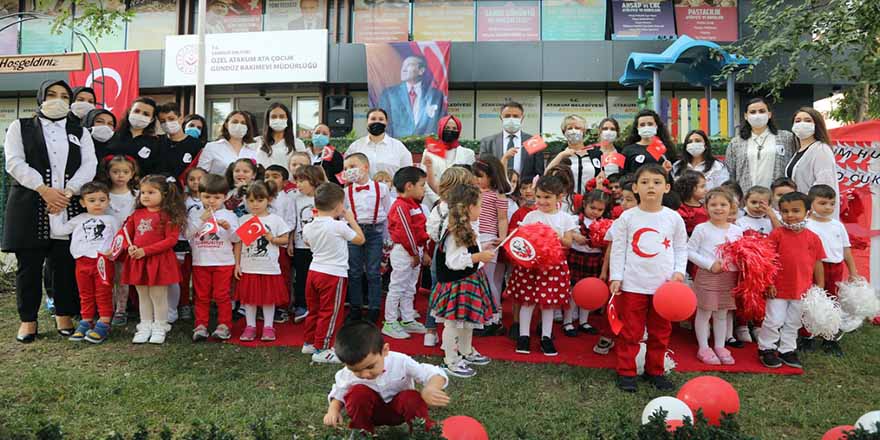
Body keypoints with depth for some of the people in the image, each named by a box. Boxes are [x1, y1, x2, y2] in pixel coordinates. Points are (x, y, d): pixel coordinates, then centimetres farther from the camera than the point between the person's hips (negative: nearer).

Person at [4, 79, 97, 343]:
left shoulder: (80, 131, 15)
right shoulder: (20, 127, 10)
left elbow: (89, 165, 2)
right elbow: (15, 162, -3)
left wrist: (68, 192, -13)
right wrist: (44, 190, -16)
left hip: (69, 209, 1)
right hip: (30, 209, -1)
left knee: (66, 266, 3)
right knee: (29, 266, 4)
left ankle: (64, 316, 15)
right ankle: (28, 320, 14)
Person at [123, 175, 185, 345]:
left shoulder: (168, 216, -11)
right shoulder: (137, 214, 8)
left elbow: (171, 239, -17)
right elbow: (127, 233, 16)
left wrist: (145, 250, -19)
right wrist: (130, 247, -6)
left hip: (159, 261, -6)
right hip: (138, 261, 6)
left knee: (158, 296, 4)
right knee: (143, 296, 16)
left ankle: (159, 328, 17)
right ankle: (145, 327, 27)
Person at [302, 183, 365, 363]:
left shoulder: (309, 227, 1)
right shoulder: (339, 226, -17)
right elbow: (360, 239, -5)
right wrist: (351, 219, 4)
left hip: (314, 272, 7)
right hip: (333, 275, -7)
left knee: (314, 310, 20)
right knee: (329, 313, 2)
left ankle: (309, 342, 33)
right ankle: (321, 349, 7)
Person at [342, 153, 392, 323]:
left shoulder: (381, 188, -1)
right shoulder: (346, 192, 3)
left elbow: (388, 213, 4)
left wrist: (386, 238, 5)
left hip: (375, 231, -2)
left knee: (373, 273, 3)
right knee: (355, 272, 8)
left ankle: (374, 310, 13)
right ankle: (355, 309, 20)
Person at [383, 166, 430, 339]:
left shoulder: (415, 205, 13)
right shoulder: (401, 206, -19)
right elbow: (405, 233, -22)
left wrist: (422, 252, 16)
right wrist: (414, 254, -16)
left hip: (415, 252, 10)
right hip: (403, 253, -10)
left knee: (410, 288, 17)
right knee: (397, 288, 0)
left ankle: (408, 320, 29)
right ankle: (390, 323, 9)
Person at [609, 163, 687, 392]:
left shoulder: (673, 218, 2)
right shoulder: (627, 217, -3)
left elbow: (681, 248, 10)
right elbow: (618, 249, 0)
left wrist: (679, 271, -3)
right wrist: (616, 277, -5)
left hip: (664, 284, 2)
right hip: (633, 284, -2)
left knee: (660, 331, 13)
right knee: (630, 331, 4)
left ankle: (655, 371, 29)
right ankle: (626, 372, 17)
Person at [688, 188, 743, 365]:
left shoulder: (737, 230, 6)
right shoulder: (702, 229, -7)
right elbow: (690, 251, -9)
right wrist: (709, 264, -16)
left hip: (729, 277, 4)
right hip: (707, 276, -4)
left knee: (722, 314, 14)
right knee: (704, 313, 3)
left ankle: (720, 346, 26)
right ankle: (703, 348, 14)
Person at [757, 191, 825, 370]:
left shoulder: (813, 237, 0)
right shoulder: (777, 234, -10)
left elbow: (818, 264, 6)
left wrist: (820, 288, 7)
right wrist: (769, 283, -10)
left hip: (802, 289, 3)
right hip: (778, 288, -3)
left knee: (793, 323, 16)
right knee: (774, 321, 3)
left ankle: (787, 350, 30)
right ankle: (766, 349, 20)